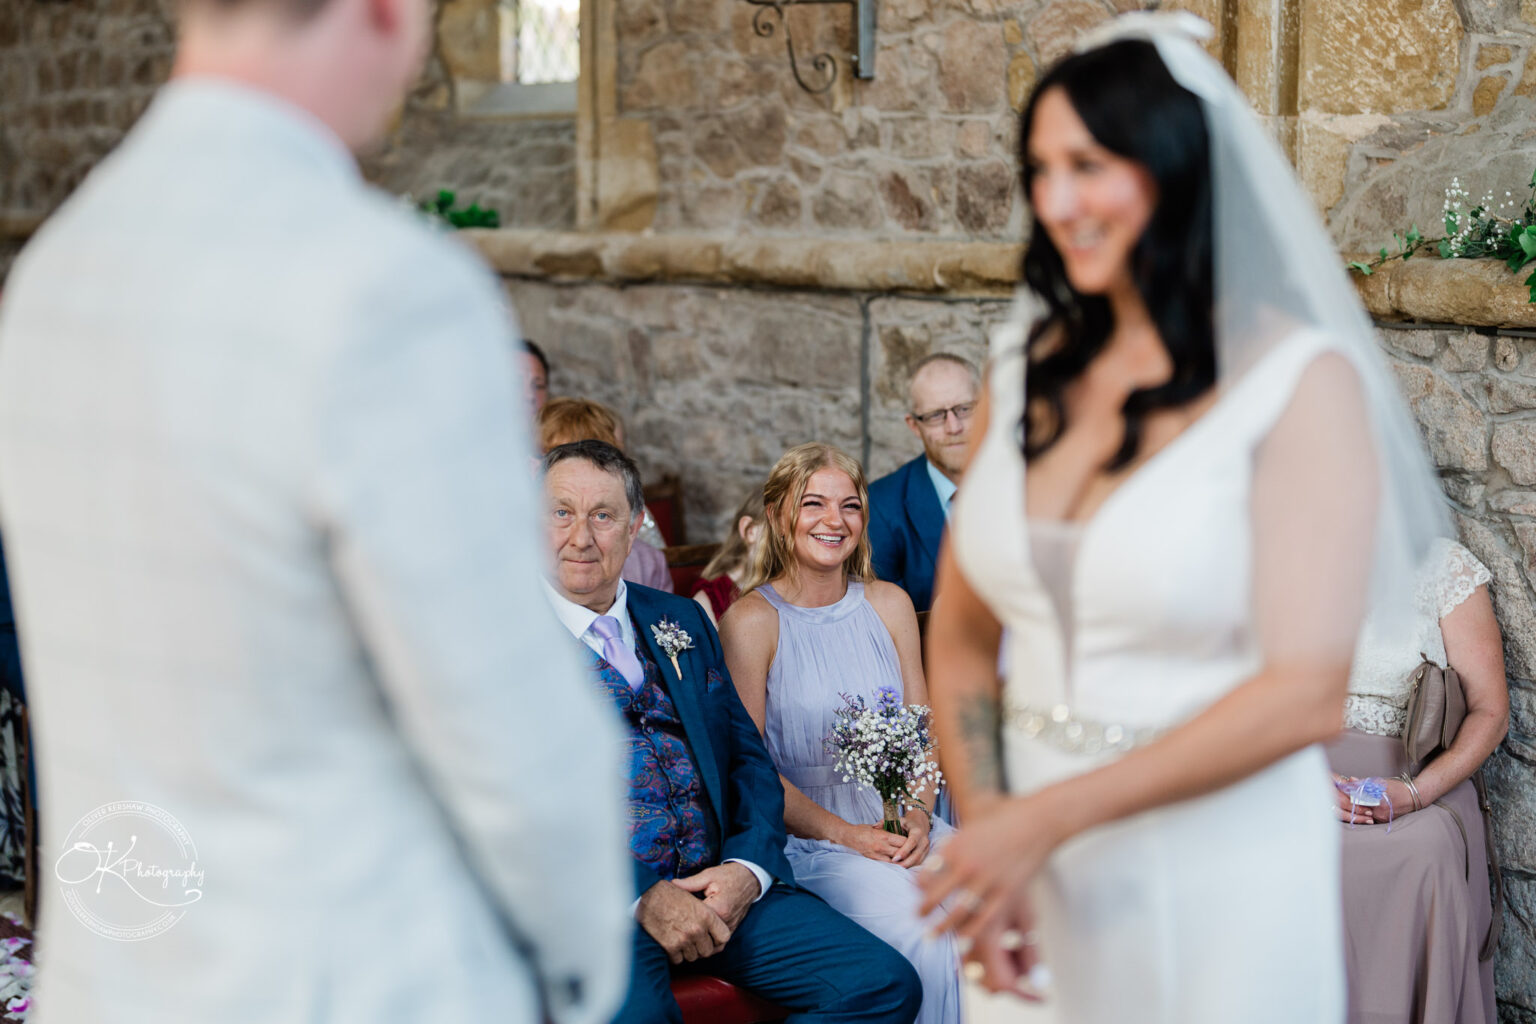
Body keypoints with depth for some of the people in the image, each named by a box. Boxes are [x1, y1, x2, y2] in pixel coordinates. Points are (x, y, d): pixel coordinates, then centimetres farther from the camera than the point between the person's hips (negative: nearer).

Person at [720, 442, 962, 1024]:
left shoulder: (888, 604, 11)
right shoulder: (752, 621, -6)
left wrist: (918, 816, -6)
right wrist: (845, 833, -14)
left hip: (900, 824, 5)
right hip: (806, 835, -5)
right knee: (923, 932, -28)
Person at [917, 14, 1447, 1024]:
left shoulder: (1301, 380, -12)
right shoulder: (1029, 367, 3)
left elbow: (1305, 694, -17)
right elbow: (961, 632, 7)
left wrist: (1046, 818, -15)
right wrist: (983, 823, -9)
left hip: (1218, 881, -4)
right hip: (1043, 883, 4)